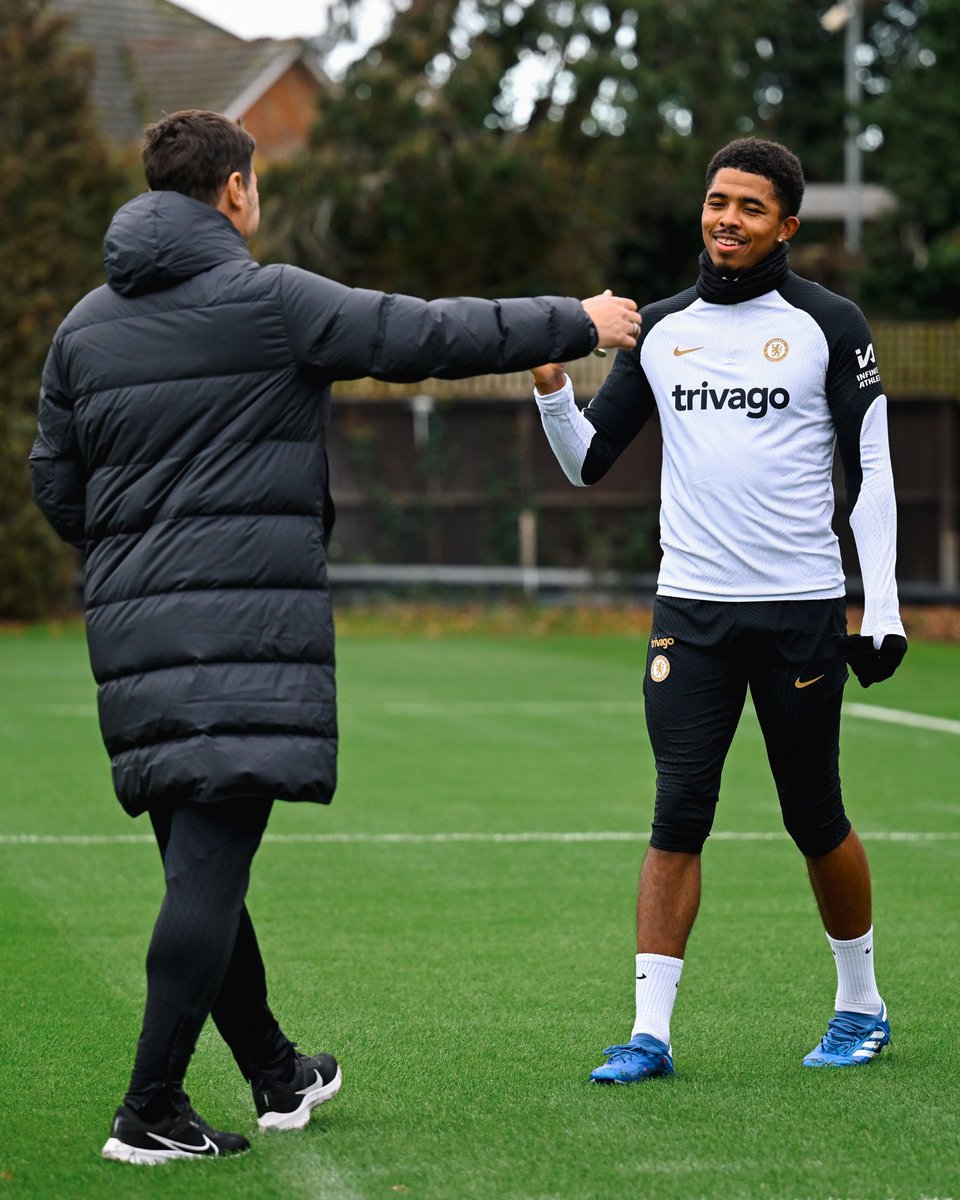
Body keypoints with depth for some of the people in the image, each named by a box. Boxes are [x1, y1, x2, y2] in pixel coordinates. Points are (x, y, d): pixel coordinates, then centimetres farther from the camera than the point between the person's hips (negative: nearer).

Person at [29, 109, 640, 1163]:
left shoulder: (84, 327, 13)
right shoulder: (271, 301, -4)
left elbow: (57, 490, 16)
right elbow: (433, 335, 0)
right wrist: (578, 322, 12)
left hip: (129, 625, 7)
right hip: (249, 622, -7)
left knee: (200, 864, 13)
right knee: (209, 866, -8)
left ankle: (277, 1075, 27)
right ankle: (151, 1112, -13)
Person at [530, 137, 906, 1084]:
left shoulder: (828, 325, 1)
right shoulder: (660, 330, 11)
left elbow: (870, 469, 0)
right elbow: (589, 462, 14)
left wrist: (882, 606, -6)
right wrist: (551, 388, -6)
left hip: (801, 609, -2)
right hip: (690, 608, 2)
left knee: (815, 819, 6)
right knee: (677, 817, -5)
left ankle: (860, 1006, 25)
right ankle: (650, 1032, -5)